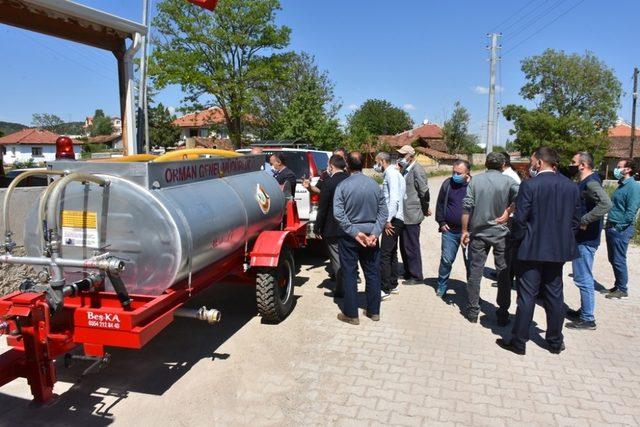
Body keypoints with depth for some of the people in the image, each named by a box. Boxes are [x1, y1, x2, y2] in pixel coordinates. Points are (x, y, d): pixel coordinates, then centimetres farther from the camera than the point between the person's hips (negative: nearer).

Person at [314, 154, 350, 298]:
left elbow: (322, 209, -15)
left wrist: (317, 228, -5)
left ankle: (341, 289, 11)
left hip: (333, 228, -6)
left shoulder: (329, 183, -17)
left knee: (337, 258, 4)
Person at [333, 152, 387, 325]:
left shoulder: (343, 186, -10)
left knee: (349, 274, 5)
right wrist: (374, 233, -8)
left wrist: (354, 232, -15)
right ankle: (373, 311, 23)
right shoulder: (375, 185, -1)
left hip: (349, 235, -3)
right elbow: (383, 212, -3)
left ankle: (351, 314, 12)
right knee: (372, 273, 13)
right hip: (370, 234, 3)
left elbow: (338, 213, -18)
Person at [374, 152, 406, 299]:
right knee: (392, 253, 16)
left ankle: (385, 289, -4)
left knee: (384, 254, -9)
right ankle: (393, 285, 25)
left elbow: (394, 198, -22)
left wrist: (388, 220, -22)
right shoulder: (393, 173, 18)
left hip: (393, 220, -11)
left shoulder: (391, 173, -13)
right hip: (395, 219, 11)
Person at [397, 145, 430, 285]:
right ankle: (408, 272, 30)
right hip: (404, 215, 9)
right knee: (404, 246, 16)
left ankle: (416, 276, 14)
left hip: (412, 216, -9)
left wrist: (425, 210, -5)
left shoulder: (417, 170, -15)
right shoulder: (406, 169, 11)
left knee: (411, 247, 1)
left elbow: (424, 192, -14)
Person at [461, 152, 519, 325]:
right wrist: (507, 212, -8)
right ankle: (503, 314, 16)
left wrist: (465, 230, 1)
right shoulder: (508, 181, -4)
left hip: (478, 233, 1)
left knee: (475, 272, 8)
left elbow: (467, 207, -5)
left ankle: (472, 312, 14)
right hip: (501, 233, -1)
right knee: (504, 273, 10)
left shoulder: (475, 180, 0)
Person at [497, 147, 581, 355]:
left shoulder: (530, 185, -14)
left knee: (527, 297, 3)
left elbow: (520, 219, -15)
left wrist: (519, 240, 1)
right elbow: (575, 220, 7)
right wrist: (564, 240, 16)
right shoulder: (572, 186, 3)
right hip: (558, 250, 5)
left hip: (532, 250, -5)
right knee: (554, 296, 15)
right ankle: (555, 341, 26)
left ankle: (519, 342, 12)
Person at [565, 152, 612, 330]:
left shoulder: (591, 183, -17)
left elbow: (606, 203, -33)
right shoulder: (584, 183, 14)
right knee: (583, 278, 19)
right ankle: (584, 311, 31)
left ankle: (588, 318, 6)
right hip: (582, 237, 10)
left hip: (586, 239, -10)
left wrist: (584, 221, -27)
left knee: (583, 279, -3)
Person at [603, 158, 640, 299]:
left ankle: (622, 290, 12)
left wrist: (619, 227, -18)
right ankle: (618, 286, 28)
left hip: (621, 229, -9)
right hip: (611, 228, 9)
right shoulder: (621, 185, 14)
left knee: (619, 260, -1)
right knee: (613, 259, 16)